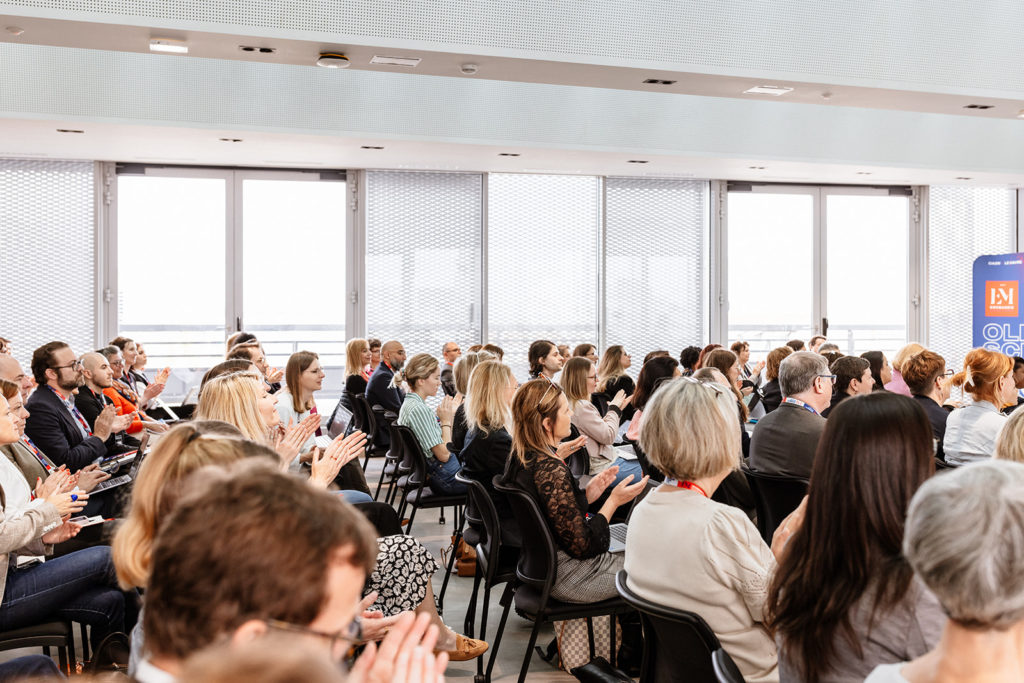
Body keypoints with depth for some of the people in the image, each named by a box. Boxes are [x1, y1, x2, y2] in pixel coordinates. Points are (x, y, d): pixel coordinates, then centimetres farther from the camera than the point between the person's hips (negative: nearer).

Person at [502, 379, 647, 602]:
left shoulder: (521, 457, -1)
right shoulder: (551, 471, -28)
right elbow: (582, 546, -23)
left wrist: (588, 493, 0)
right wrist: (613, 501, -15)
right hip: (568, 578, -9)